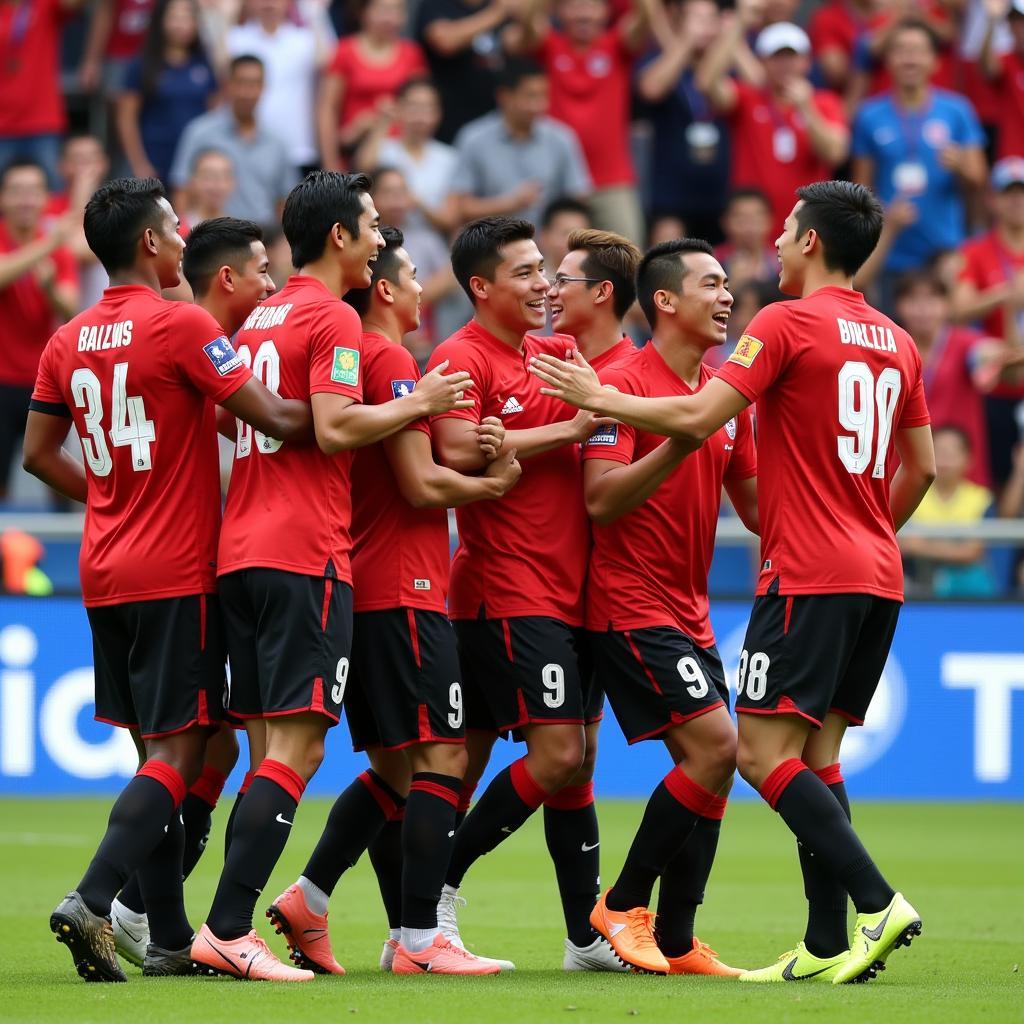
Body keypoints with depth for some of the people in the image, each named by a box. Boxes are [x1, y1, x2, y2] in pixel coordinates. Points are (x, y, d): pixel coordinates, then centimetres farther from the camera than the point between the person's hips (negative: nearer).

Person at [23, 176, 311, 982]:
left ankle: (170, 938, 10)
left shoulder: (68, 342, 8)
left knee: (160, 749, 12)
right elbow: (273, 418, -15)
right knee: (177, 755, -6)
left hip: (106, 574, 7)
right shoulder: (181, 326, -12)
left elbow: (39, 452, 15)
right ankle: (93, 902, -21)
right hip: (177, 572, -7)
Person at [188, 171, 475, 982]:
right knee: (298, 746, -9)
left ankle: (234, 927, 4)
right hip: (306, 552, -9)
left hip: (242, 550, 9)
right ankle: (227, 929, -16)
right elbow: (335, 428, -18)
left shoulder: (260, 318, 19)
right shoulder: (333, 319, -8)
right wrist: (418, 403, -4)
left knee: (275, 745, 10)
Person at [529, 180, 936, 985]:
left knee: (764, 751, -8)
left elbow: (697, 418, -13)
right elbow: (922, 466, 19)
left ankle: (878, 902, -19)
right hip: (877, 577, 8)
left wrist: (600, 397, -1)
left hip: (809, 576, -8)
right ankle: (828, 944, 3)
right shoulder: (895, 342, 14)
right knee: (817, 753, 9)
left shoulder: (788, 323, -8)